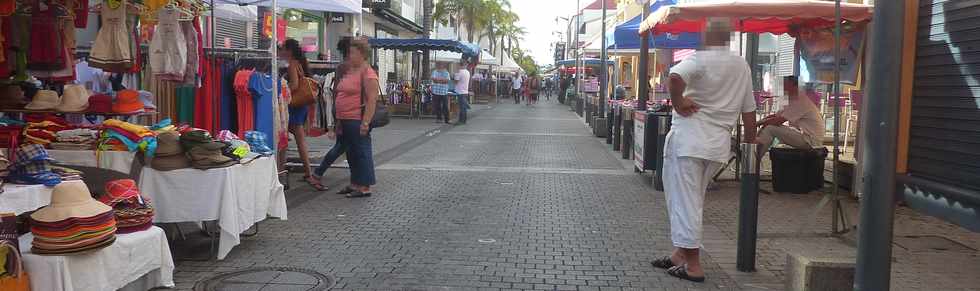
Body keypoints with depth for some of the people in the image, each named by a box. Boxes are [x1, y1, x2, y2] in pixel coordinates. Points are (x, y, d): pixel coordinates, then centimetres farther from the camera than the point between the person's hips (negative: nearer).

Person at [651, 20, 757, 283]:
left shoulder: (700, 60, -9)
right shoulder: (742, 67, 11)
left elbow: (675, 77, -31)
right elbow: (749, 111, 16)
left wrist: (678, 102, -15)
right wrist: (749, 141, 25)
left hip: (688, 140, -7)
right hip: (719, 145, 7)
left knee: (684, 201, -1)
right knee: (693, 201, 19)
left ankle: (692, 266, 3)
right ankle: (681, 255, 27)